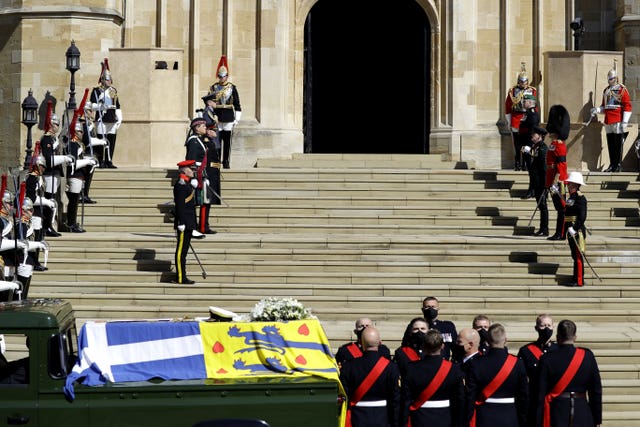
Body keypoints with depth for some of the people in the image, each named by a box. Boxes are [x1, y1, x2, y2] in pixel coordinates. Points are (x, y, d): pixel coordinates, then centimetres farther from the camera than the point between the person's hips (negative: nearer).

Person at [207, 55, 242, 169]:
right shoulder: (213, 88, 7)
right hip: (217, 118, 1)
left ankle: (226, 163, 9)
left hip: (229, 118, -1)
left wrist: (237, 119, 0)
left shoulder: (232, 88, 4)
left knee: (227, 141, 2)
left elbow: (237, 104, 4)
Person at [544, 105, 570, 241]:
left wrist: (555, 183, -22)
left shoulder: (559, 146, -14)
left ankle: (560, 234, -4)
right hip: (553, 181, 10)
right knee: (559, 207, 11)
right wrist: (549, 183, 22)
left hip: (558, 181, -10)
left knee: (561, 208, -5)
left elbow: (560, 166, -19)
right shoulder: (553, 145, 15)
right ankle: (560, 233, 15)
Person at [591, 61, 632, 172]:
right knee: (610, 144, 7)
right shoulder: (606, 91, 16)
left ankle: (618, 165, -1)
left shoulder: (622, 90, -4)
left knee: (618, 144, -5)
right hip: (608, 122, 6)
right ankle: (612, 165, 13)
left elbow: (627, 107, -8)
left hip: (618, 121, -6)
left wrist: (624, 122, -14)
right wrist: (597, 110, 2)